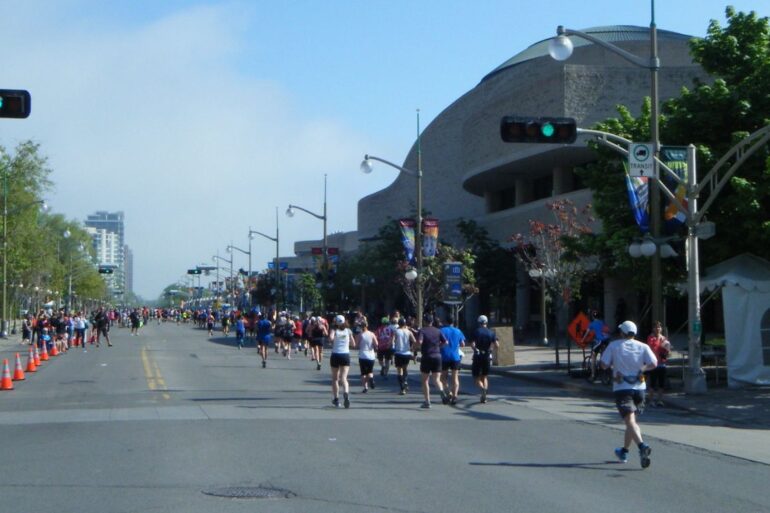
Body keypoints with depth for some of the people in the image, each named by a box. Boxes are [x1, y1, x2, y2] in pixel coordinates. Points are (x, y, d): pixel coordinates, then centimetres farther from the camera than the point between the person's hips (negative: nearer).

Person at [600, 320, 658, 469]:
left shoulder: (613, 346, -1)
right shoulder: (643, 347, 2)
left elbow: (604, 365, -3)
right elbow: (653, 363, -9)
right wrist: (642, 368, 9)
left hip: (621, 388, -3)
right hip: (639, 387, 3)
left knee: (630, 421, -12)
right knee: (631, 419, 19)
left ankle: (642, 446, -35)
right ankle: (624, 451, 29)